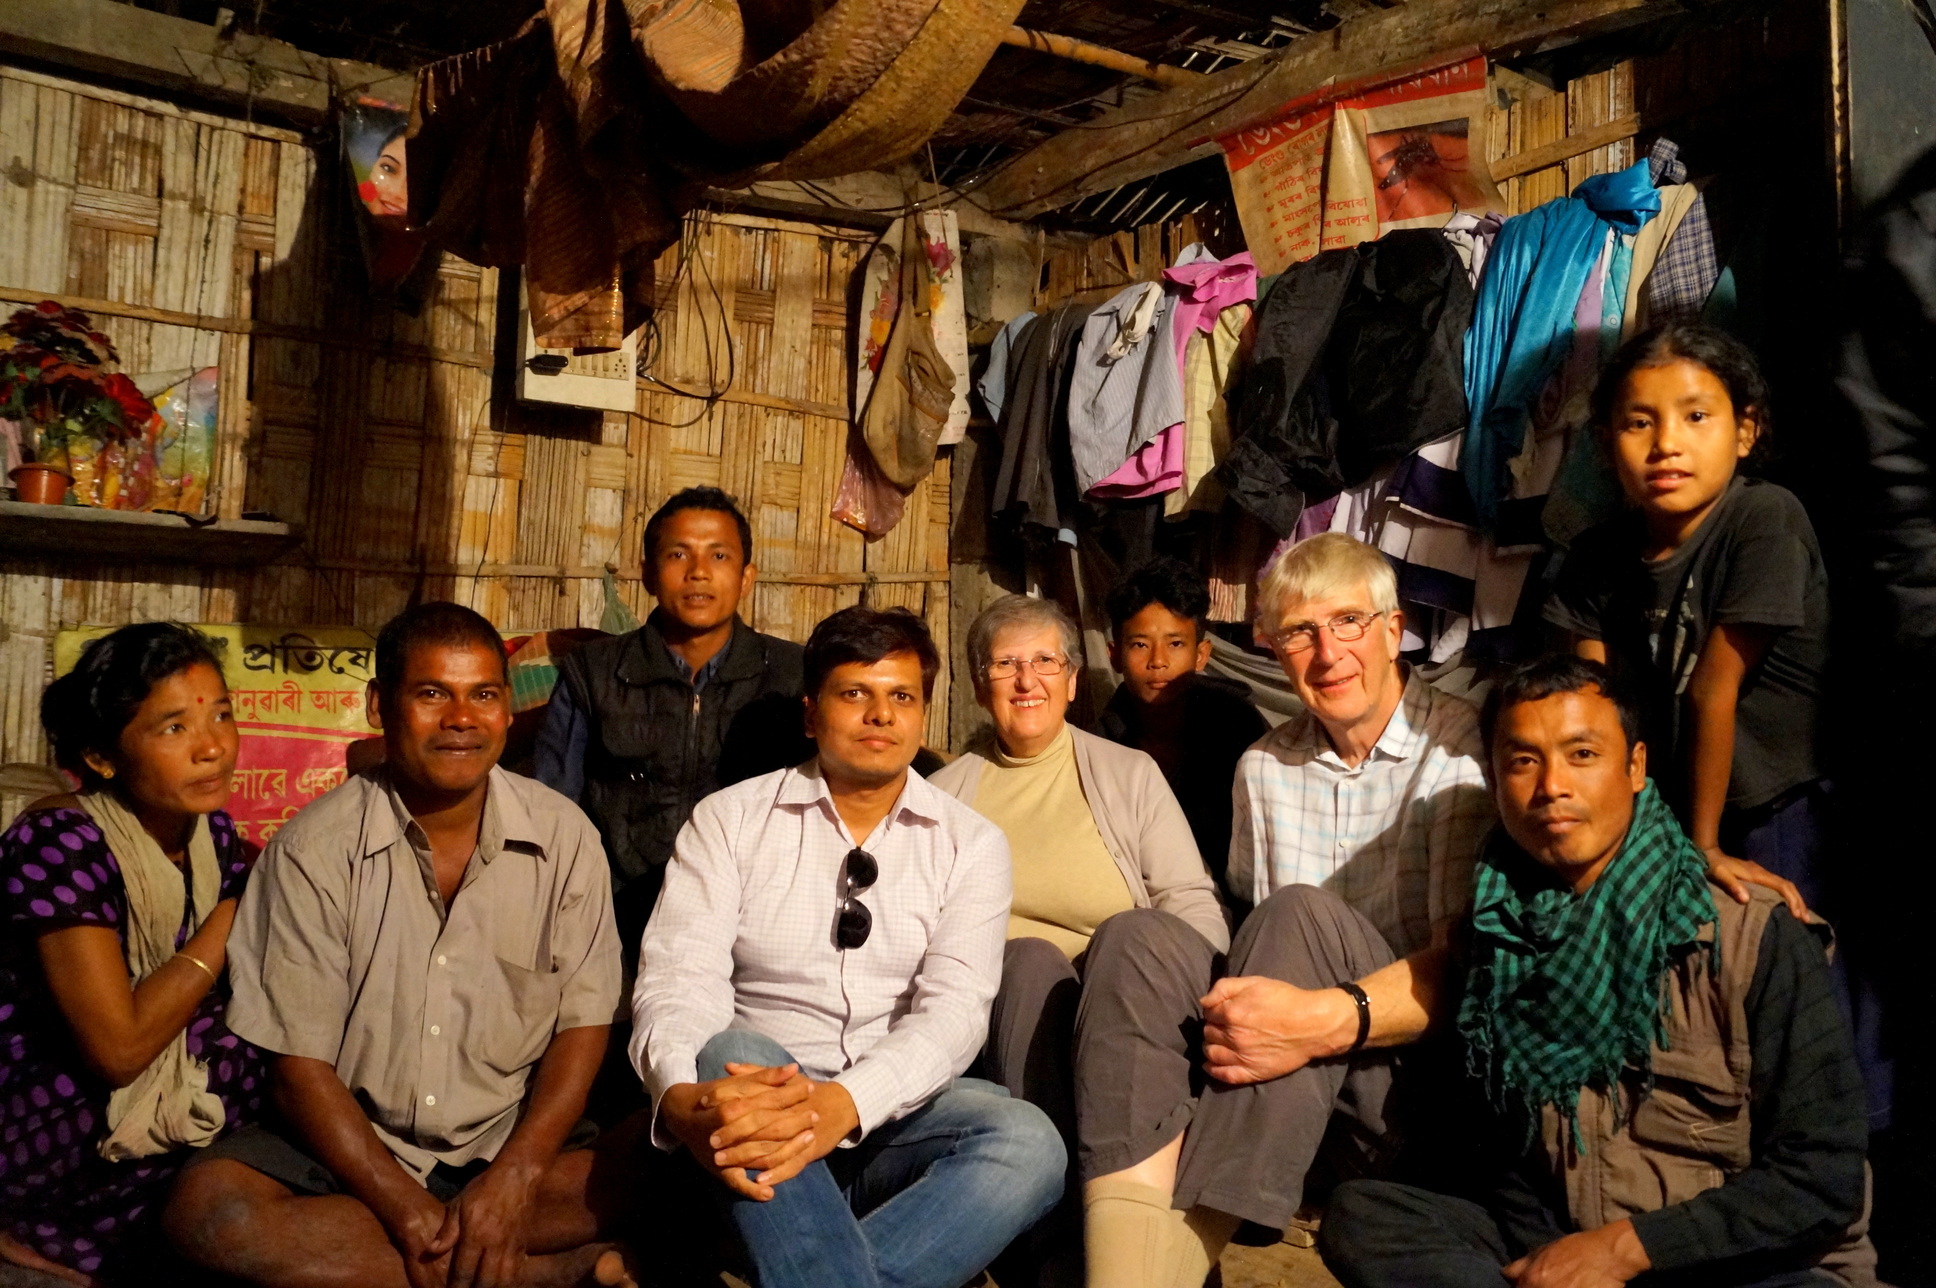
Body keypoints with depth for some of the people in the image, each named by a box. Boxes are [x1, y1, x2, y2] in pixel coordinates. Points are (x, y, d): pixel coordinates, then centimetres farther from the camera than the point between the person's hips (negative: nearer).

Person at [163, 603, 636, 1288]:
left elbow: (584, 1024, -3)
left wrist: (514, 1176, -18)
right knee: (204, 1209, -29)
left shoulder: (564, 836, -5)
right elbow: (300, 1063, -9)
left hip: (514, 1142, 0)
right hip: (350, 1144, 1)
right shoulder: (313, 847, -9)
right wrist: (405, 1207, -19)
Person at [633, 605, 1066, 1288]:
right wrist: (682, 1097, -32)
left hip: (896, 1112, 1)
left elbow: (954, 1007, -8)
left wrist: (847, 1102, -29)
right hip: (756, 1095, 0)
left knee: (1030, 1142, -29)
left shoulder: (970, 843, 6)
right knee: (733, 1051, -34)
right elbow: (678, 977, -8)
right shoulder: (729, 818, 5)